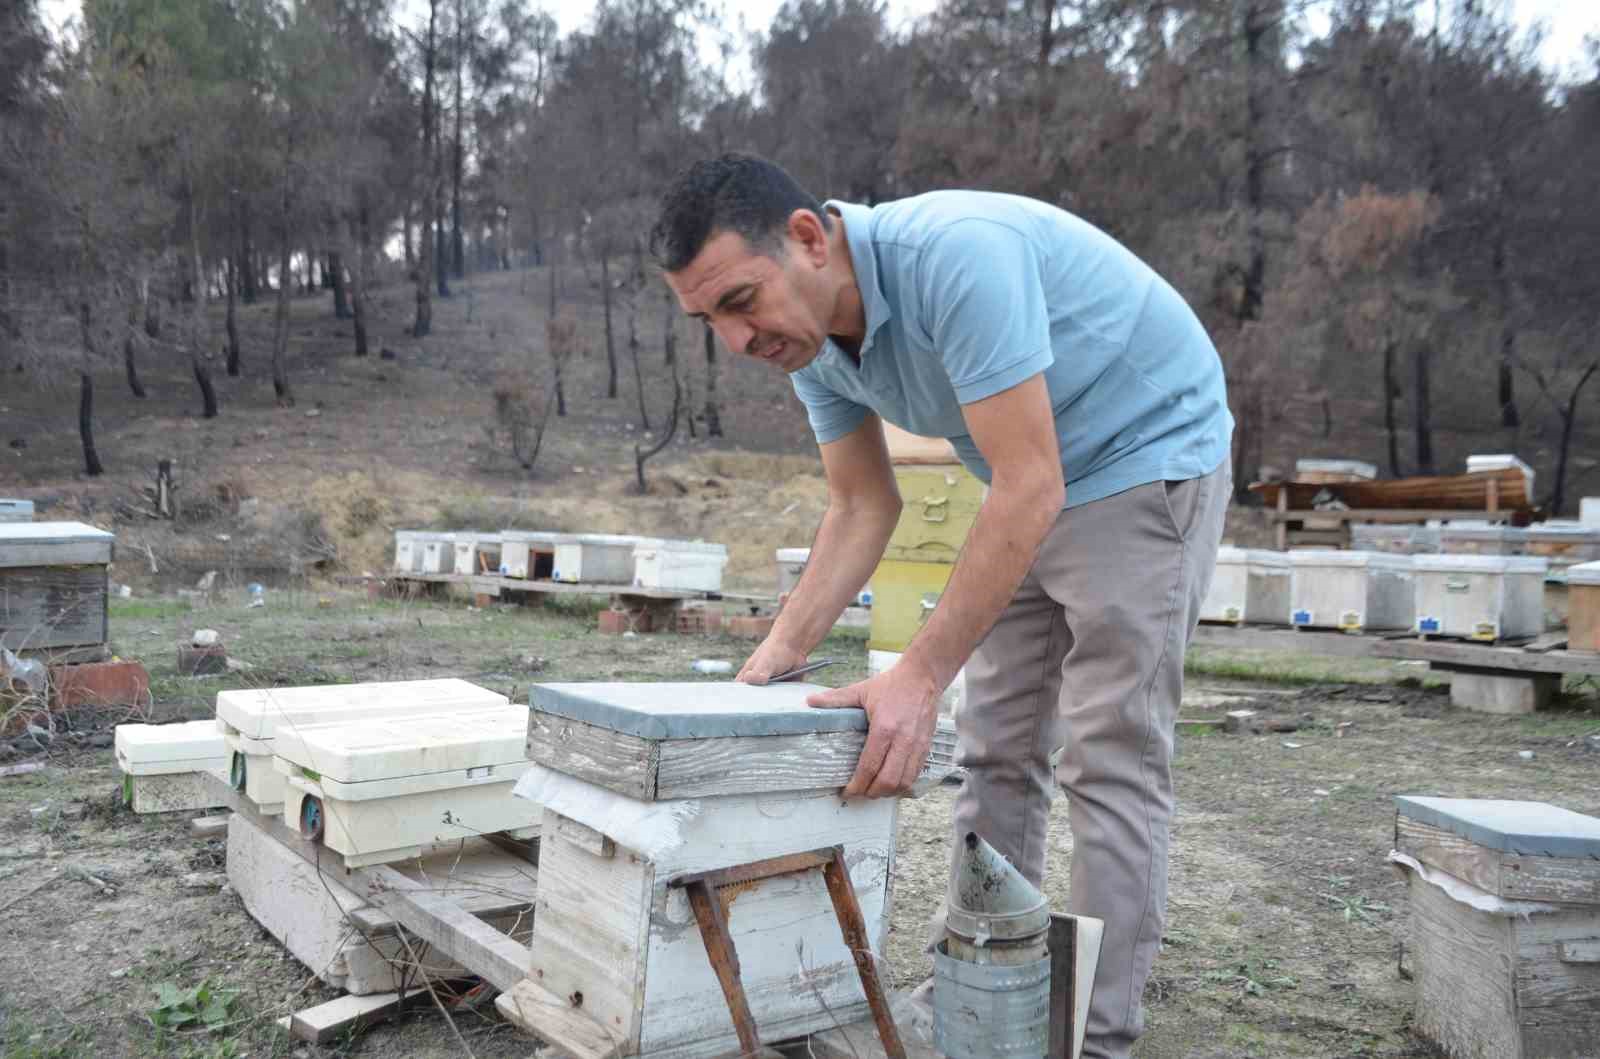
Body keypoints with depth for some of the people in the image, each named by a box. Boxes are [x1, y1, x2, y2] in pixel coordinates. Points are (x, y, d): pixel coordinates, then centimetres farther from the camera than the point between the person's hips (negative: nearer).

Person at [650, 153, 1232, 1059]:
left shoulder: (956, 254, -33)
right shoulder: (809, 337, -7)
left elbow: (1030, 488, -33)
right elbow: (864, 509, -1)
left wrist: (920, 677, -33)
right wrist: (775, 660, -9)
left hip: (1149, 457, -7)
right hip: (1036, 489, 8)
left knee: (1109, 761, -7)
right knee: (996, 751, 8)